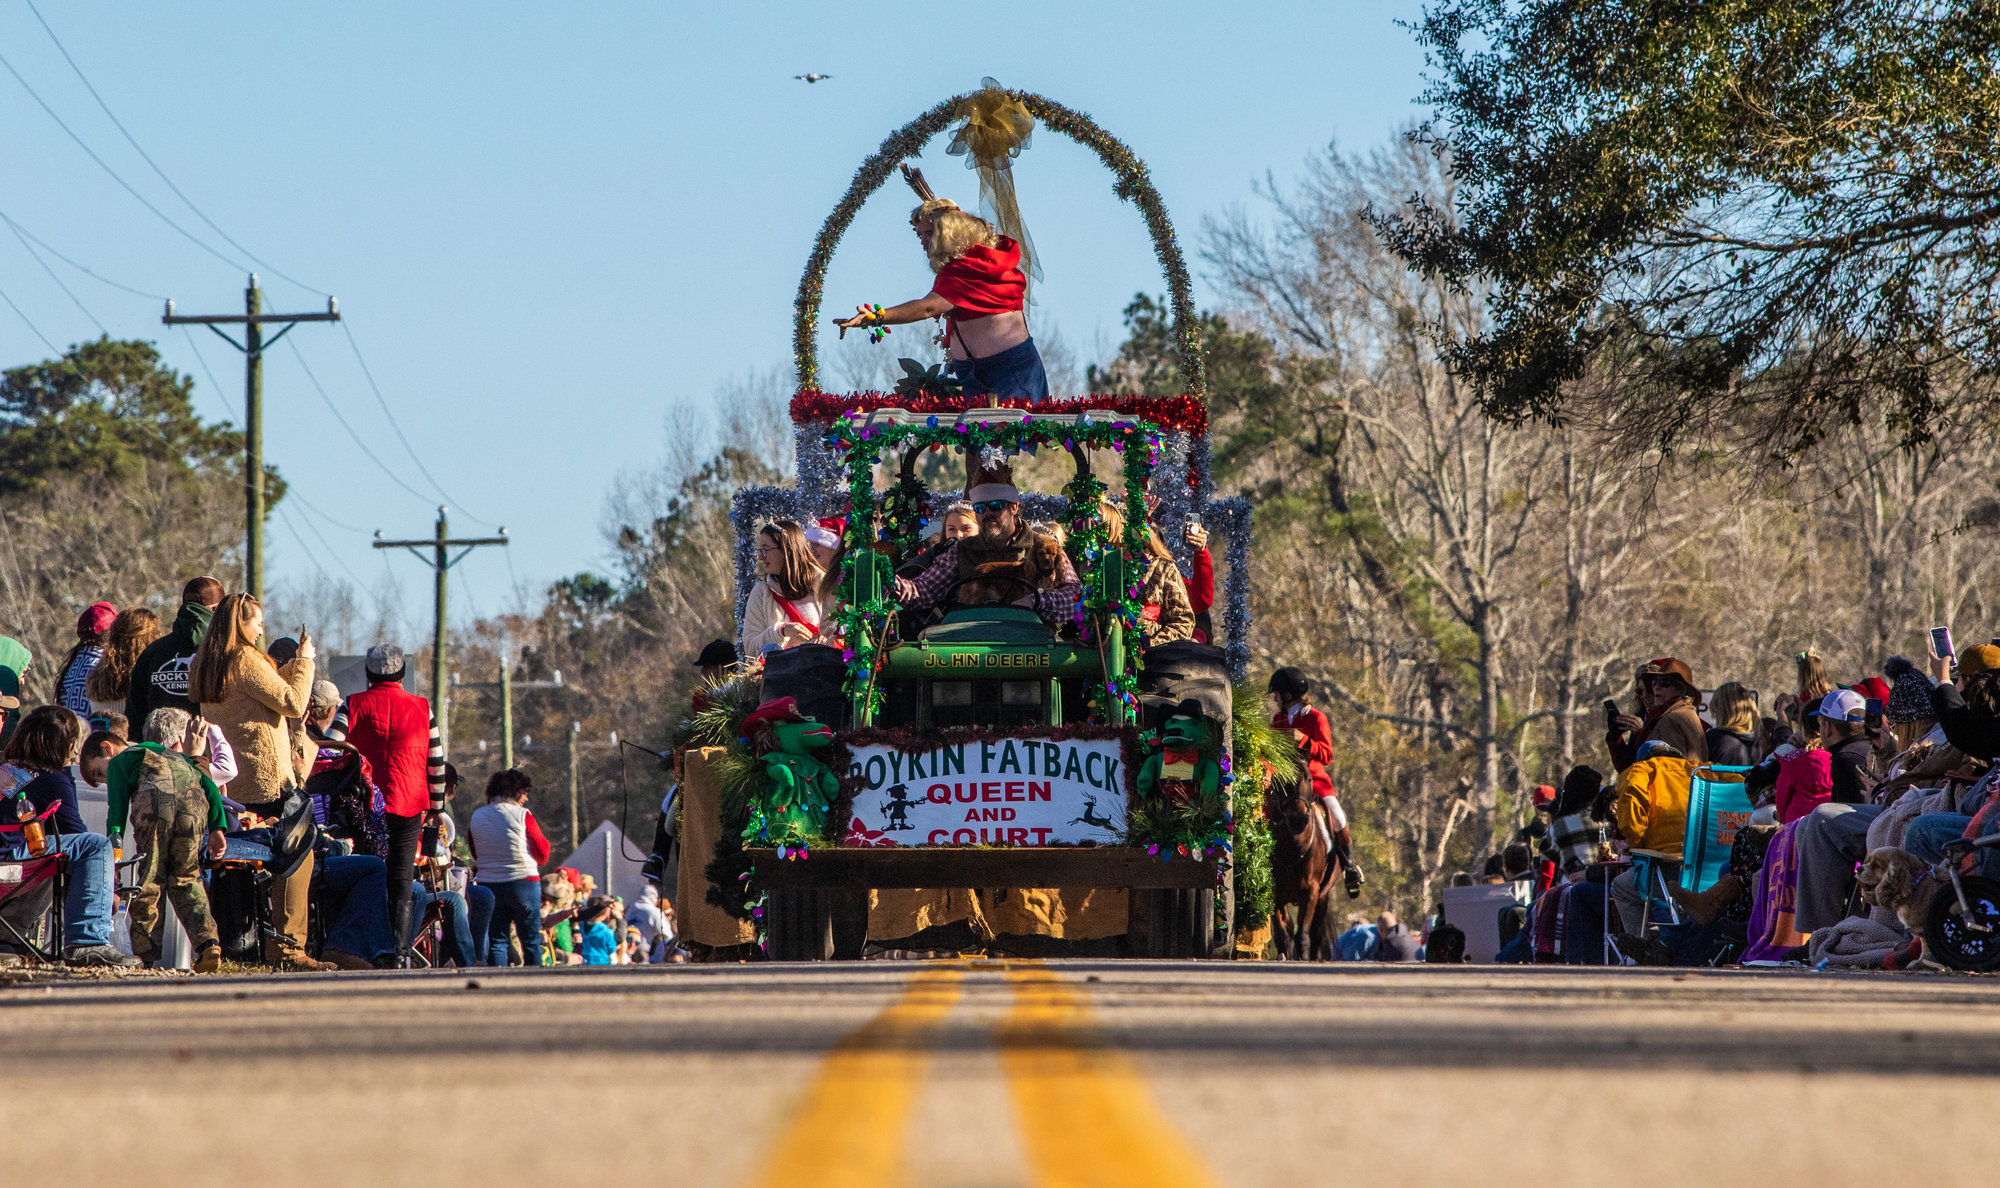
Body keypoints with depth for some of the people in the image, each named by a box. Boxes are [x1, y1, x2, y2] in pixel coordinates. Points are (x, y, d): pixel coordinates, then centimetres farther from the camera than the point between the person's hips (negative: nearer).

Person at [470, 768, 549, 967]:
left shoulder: (477, 816, 6)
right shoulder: (522, 815, -6)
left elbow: (475, 854, 14)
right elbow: (542, 855, -1)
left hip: (488, 883, 3)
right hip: (523, 882, -3)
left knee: (496, 941, 5)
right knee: (531, 940, 5)